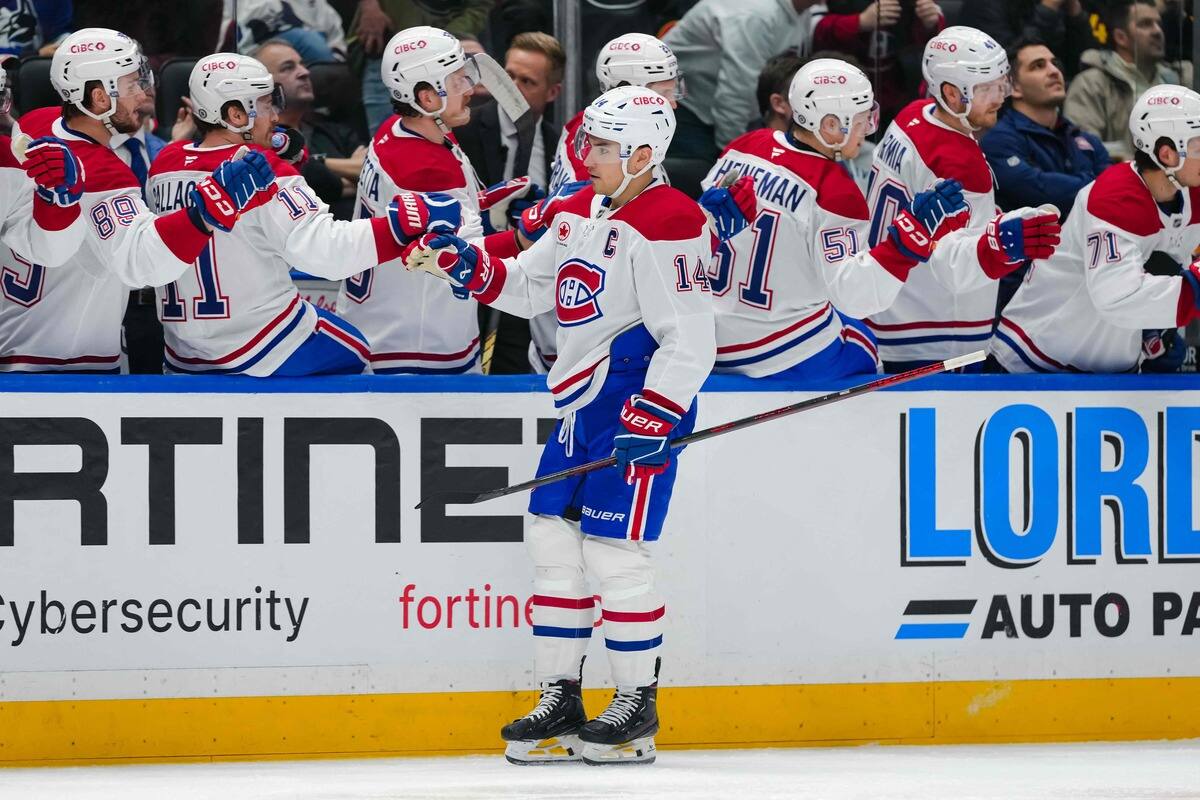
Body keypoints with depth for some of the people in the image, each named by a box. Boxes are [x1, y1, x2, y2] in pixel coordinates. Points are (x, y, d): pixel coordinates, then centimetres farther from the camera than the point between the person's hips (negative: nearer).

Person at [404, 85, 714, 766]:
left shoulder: (666, 224, -15)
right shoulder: (581, 211, 13)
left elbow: (691, 337, -19)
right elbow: (530, 288, 23)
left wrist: (654, 415, -24)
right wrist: (469, 266, 6)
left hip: (643, 402, -10)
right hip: (585, 400, 10)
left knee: (613, 549, -9)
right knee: (554, 538, 8)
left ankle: (638, 708, 3)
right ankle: (560, 700, 15)